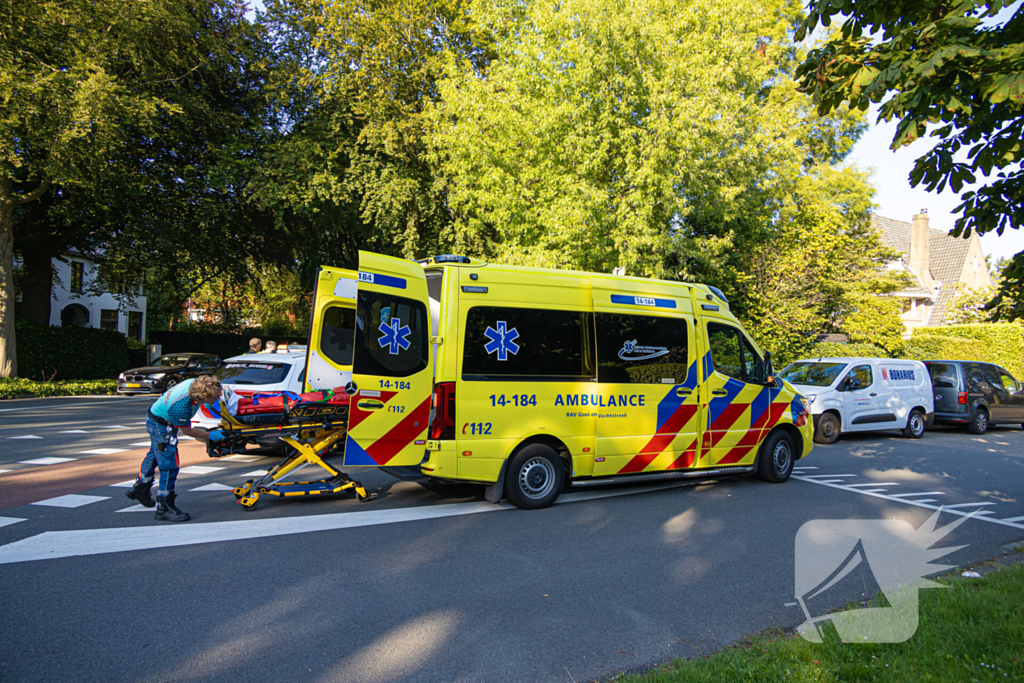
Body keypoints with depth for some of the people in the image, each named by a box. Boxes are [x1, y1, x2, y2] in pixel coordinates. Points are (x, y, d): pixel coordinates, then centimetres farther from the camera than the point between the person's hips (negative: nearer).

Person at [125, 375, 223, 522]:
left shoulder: (195, 383, -22)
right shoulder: (181, 407, -42)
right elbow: (187, 431, -22)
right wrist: (209, 435, -13)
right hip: (161, 426, -10)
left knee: (155, 454, 28)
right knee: (169, 465, -10)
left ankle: (139, 488, 50)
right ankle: (164, 508, -1)